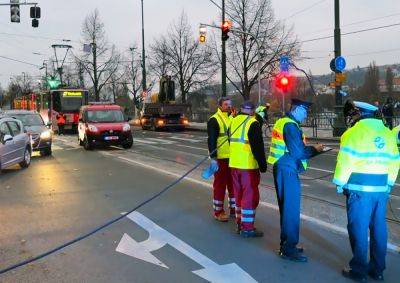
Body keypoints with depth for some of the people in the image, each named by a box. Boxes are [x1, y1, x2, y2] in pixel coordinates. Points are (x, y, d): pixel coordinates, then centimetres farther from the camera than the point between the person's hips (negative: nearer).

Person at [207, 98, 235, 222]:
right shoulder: (214, 120, -8)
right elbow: (211, 140, -13)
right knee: (220, 184, 1)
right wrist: (213, 158, -19)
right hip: (221, 159, -7)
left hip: (233, 158, 7)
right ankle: (218, 211, 12)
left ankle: (234, 208, 26)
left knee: (233, 184, 13)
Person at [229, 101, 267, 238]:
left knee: (239, 194, 16)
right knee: (250, 195, -2)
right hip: (249, 166, -7)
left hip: (234, 164, 8)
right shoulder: (253, 124, -13)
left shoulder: (234, 121, 10)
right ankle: (247, 228, 0)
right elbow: (258, 147, -16)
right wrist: (263, 164, -9)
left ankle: (240, 224, 24)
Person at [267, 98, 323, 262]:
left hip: (282, 169, 10)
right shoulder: (291, 125, -15)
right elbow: (297, 152, -20)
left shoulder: (282, 122, 15)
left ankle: (286, 244, 26)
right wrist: (314, 149, -4)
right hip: (287, 171, -10)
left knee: (286, 208, 16)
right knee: (291, 210, -4)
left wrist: (312, 150, 10)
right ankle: (289, 250, 2)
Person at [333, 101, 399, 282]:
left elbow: (346, 159, -11)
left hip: (360, 187, -6)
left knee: (358, 228, 1)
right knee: (378, 228, 11)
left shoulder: (355, 131, -7)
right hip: (381, 187, 6)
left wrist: (340, 182, -2)